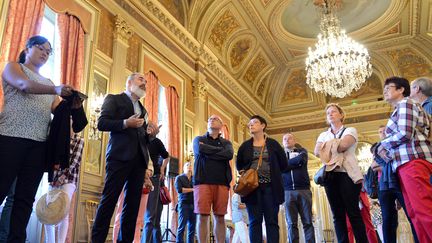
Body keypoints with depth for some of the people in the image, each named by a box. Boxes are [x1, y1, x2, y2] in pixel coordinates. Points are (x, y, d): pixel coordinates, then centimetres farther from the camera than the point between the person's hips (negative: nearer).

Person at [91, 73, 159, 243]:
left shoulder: (143, 109, 27)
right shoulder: (113, 99, 9)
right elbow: (101, 123, -4)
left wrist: (150, 133, 3)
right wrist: (125, 123, -16)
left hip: (139, 158, 6)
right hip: (120, 156, -6)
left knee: (133, 204, 3)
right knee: (109, 200, -9)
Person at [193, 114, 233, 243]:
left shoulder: (226, 143, 18)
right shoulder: (199, 139, 16)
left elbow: (229, 154, -5)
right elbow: (200, 149, -8)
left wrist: (207, 151, -4)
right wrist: (220, 150, -1)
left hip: (222, 182, 1)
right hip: (202, 181, -1)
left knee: (219, 217, 2)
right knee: (202, 216, -4)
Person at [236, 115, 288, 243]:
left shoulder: (273, 144, 6)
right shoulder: (245, 146, 10)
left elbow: (284, 164, 9)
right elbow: (239, 165, 18)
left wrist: (272, 174, 6)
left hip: (270, 187, -1)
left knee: (272, 221, 0)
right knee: (255, 221, 0)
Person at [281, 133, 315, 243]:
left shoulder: (301, 151, 16)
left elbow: (300, 160, -7)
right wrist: (295, 162, -7)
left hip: (303, 189, 0)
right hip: (287, 192, 0)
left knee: (307, 222, -2)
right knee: (291, 223, -3)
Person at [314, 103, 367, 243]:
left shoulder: (350, 130, 9)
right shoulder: (323, 135, 21)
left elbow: (343, 144, -12)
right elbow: (317, 152, 3)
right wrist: (336, 148, -9)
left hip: (348, 173, -4)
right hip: (330, 175, 4)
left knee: (353, 212, -7)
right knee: (337, 214, 1)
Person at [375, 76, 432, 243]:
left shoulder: (405, 104, 2)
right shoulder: (399, 110, 30)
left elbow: (405, 133, -13)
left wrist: (382, 145, 1)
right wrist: (385, 149, 6)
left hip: (412, 161, -10)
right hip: (406, 163, 10)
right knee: (415, 213, 3)